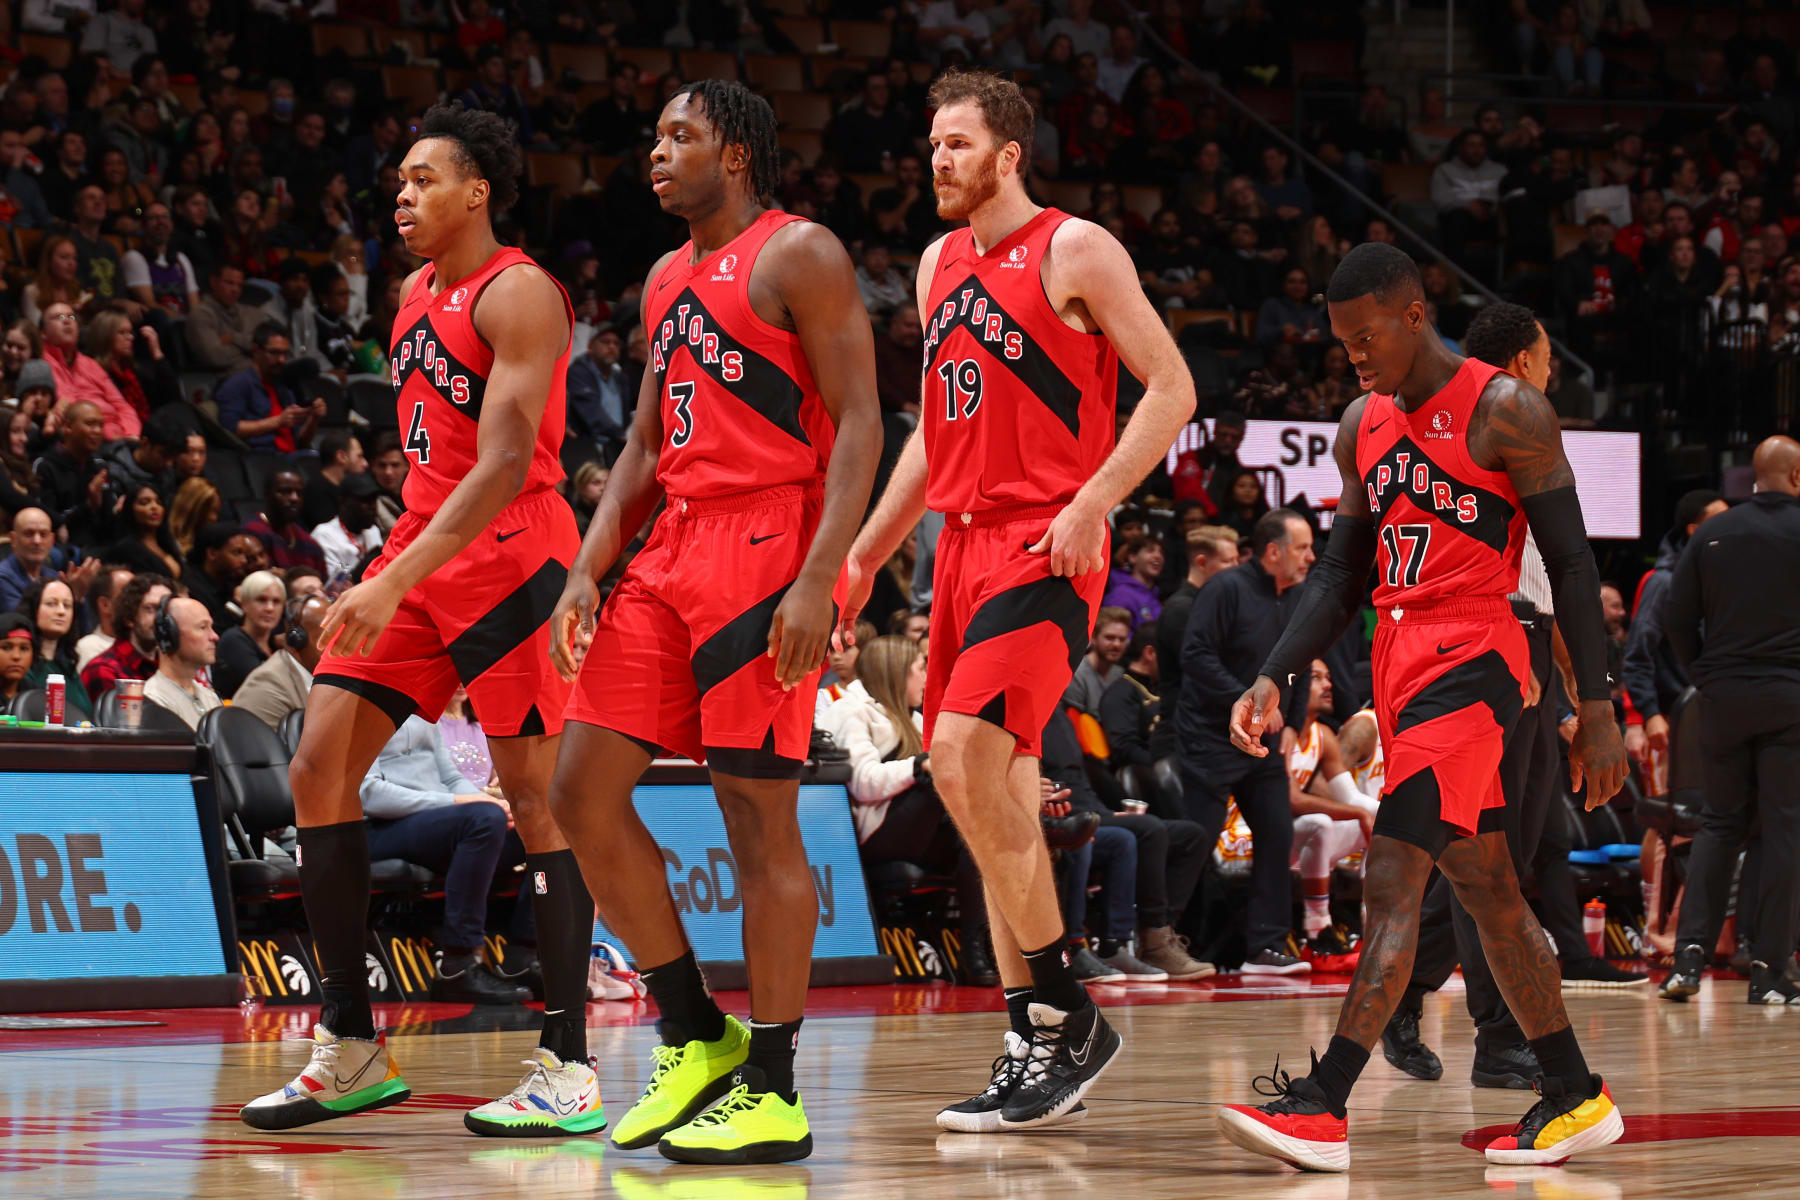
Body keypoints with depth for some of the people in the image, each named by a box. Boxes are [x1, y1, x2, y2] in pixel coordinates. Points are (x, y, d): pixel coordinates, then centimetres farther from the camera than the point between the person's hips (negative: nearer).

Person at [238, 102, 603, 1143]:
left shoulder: (518, 295, -12)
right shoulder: (417, 296, 17)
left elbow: (505, 464, -22)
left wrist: (397, 581, -29)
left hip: (509, 554, -9)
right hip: (422, 554, 9)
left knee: (536, 795, -6)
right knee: (319, 770, 0)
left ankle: (570, 1067, -2)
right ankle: (353, 1049, 5)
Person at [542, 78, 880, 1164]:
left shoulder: (798, 255, -5)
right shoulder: (667, 279, 20)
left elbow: (859, 424, -12)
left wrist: (818, 579, -21)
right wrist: (588, 573, 8)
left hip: (766, 544, -8)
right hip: (673, 548, 9)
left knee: (760, 816, -7)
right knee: (584, 792, 3)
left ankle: (773, 1093, 0)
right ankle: (696, 1037, 13)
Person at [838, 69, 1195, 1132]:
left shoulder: (1075, 251, -6)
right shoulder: (941, 264, 17)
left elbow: (1173, 389, -9)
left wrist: (1093, 503, -19)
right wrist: (867, 553, 21)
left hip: (1046, 546, -8)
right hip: (964, 542, 8)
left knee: (965, 755, -21)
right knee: (998, 798, 6)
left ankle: (1067, 1014, -12)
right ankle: (1041, 1047, 11)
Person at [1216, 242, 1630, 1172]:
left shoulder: (1504, 411, -8)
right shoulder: (1364, 426, 13)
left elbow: (1570, 562, -8)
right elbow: (1342, 575, 17)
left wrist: (1596, 709, -11)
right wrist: (1275, 679, 3)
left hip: (1470, 663, -8)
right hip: (1400, 661, 8)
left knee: (1393, 878, -16)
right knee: (1484, 889, 12)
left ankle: (1323, 1109, -21)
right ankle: (1577, 1099, 20)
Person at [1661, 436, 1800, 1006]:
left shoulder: (1713, 534, 4)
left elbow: (1677, 618, 3)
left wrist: (1705, 675, 13)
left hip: (1723, 699, 3)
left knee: (1720, 821, 13)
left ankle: (1691, 952, 0)